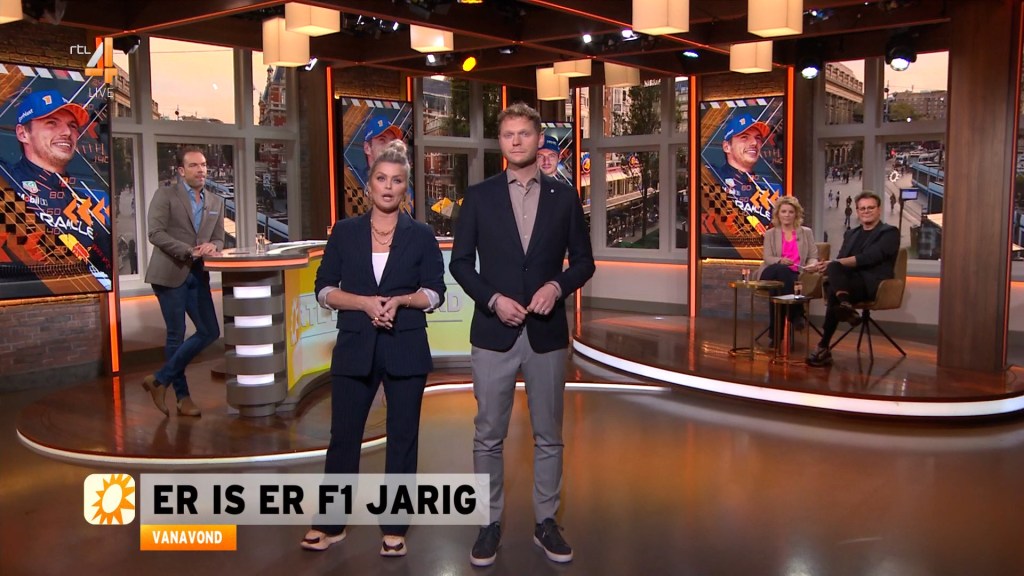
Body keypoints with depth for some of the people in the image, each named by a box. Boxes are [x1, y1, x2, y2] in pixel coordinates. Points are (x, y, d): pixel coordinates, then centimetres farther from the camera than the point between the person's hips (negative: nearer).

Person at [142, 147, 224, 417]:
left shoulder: (216, 202, 13)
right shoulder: (165, 195, -3)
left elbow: (219, 239, 13)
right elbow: (156, 233, -12)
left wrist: (212, 247, -10)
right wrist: (189, 251, -21)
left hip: (197, 274, 6)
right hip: (169, 273, -6)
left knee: (209, 332, 1)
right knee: (176, 335, 1)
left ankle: (161, 379, 13)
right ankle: (183, 396, 14)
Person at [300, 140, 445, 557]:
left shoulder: (421, 235, 3)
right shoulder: (344, 232, 5)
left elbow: (434, 292, 1)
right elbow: (324, 290, 2)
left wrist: (399, 300, -17)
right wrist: (366, 303, -14)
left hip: (406, 348, 0)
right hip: (355, 347, 1)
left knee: (402, 437, 6)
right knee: (343, 435, 5)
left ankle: (394, 528, 18)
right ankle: (330, 524, 19)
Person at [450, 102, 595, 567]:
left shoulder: (564, 197, 4)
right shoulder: (479, 196, 2)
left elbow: (584, 261, 6)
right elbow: (460, 262, 3)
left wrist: (558, 286, -13)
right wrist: (493, 299, -12)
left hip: (547, 333, 1)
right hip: (494, 333, -1)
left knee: (548, 435, 10)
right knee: (489, 436, 6)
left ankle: (545, 522, 24)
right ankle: (490, 524, 19)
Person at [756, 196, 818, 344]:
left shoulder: (806, 232, 19)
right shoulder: (770, 234, 17)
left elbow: (813, 257, 14)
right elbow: (767, 258, 4)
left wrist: (811, 265, -12)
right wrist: (781, 261, -20)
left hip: (796, 275, 0)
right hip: (774, 273, 0)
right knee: (781, 270, -40)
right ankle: (795, 315, -39)